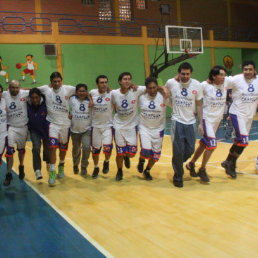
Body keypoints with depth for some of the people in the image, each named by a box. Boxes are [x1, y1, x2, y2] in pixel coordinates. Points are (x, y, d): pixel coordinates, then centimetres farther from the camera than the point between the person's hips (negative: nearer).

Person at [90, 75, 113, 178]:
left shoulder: (111, 94, -13)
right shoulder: (92, 92, -6)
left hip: (108, 125, -2)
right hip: (95, 125, 2)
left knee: (107, 147, -14)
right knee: (95, 149, 12)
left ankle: (106, 162, 20)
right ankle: (96, 167, 36)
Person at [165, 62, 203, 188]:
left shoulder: (197, 85, -5)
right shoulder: (171, 82, -7)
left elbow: (199, 105, 2)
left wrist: (200, 123, -1)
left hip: (190, 122, 2)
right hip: (177, 121, -2)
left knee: (190, 150, 5)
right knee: (178, 151, -2)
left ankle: (177, 163, 37)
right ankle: (178, 177, 17)